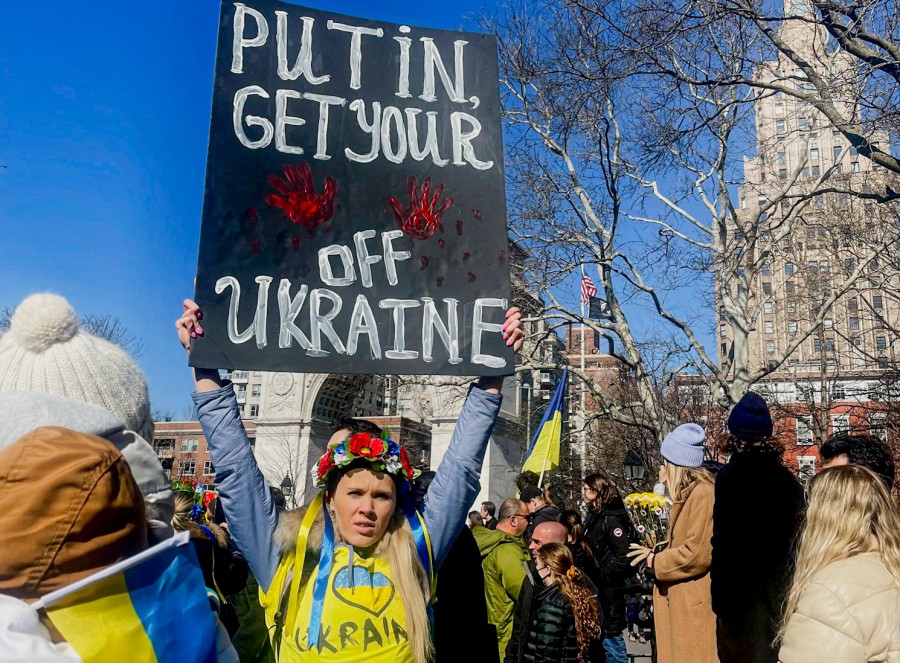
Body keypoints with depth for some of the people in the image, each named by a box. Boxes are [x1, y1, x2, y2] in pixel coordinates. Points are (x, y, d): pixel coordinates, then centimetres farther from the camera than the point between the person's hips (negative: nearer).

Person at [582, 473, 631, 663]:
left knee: (610, 635, -2)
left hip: (608, 589, -9)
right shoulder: (593, 517, 11)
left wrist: (602, 575, -19)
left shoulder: (611, 520, -17)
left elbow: (623, 557, -23)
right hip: (595, 588, 9)